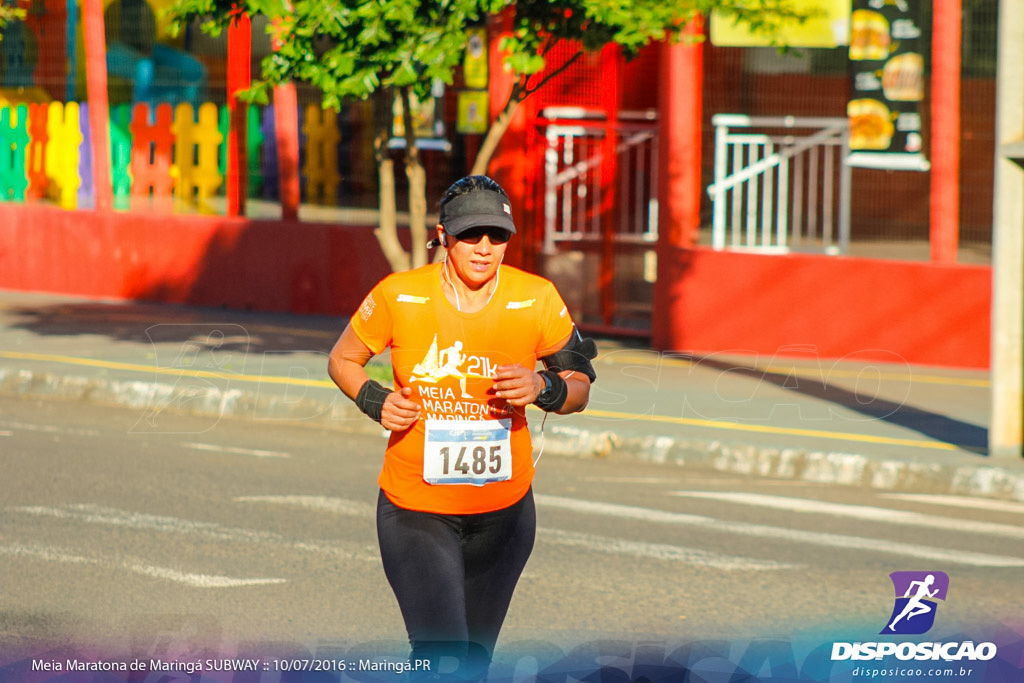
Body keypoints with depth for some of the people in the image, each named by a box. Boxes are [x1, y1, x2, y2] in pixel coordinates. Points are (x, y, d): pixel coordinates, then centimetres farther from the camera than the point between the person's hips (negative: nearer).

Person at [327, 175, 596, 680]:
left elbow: (579, 389, 3)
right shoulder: (398, 297, -10)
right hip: (416, 512, -3)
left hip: (503, 515, 3)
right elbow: (342, 360, 7)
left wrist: (544, 388, -19)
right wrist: (375, 400, -13)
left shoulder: (536, 300, -7)